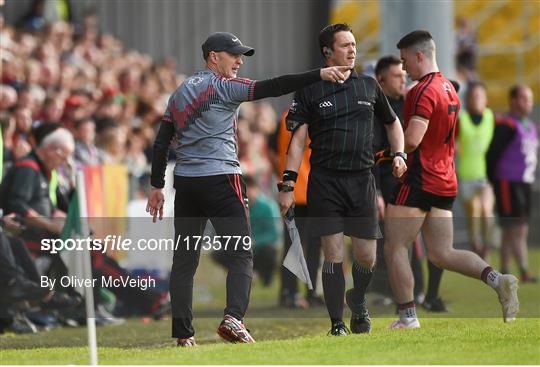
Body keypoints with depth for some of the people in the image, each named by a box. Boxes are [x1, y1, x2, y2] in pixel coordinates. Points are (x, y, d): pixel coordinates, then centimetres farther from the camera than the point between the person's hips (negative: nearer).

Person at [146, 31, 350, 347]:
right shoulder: (222, 86, -5)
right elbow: (270, 88, -16)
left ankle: (183, 334, 5)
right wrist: (319, 75, -19)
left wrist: (157, 186, 20)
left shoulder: (180, 92, 16)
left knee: (185, 259, 7)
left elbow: (161, 143, 16)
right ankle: (233, 317, -22)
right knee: (241, 255, -3)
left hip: (185, 182, 6)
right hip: (221, 179, -6)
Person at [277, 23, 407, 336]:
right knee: (334, 256, -6)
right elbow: (298, 140, -1)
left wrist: (399, 154, 8)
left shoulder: (369, 85, 10)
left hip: (362, 181, 2)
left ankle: (358, 302, 32)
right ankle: (337, 325, 2)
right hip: (324, 181, -2)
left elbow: (392, 122, 25)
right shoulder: (311, 90, 2)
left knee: (367, 257, 2)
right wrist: (288, 185, -7)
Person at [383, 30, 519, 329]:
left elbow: (411, 140, -27)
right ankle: (497, 280, -10)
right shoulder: (449, 89, 14)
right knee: (442, 254, 9)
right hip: (446, 183, 9)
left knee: (394, 249, 3)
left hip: (419, 181, -9)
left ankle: (407, 318, 2)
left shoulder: (423, 91, -16)